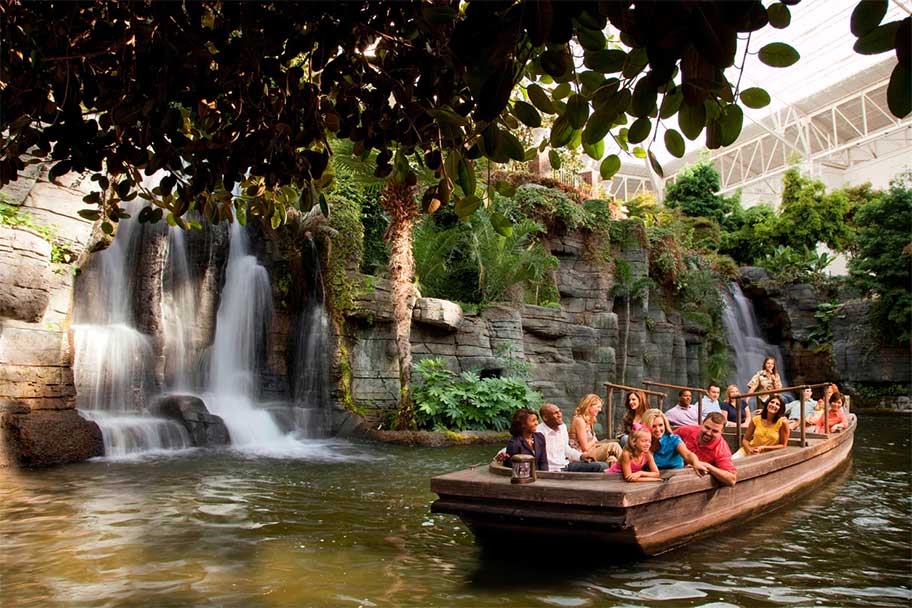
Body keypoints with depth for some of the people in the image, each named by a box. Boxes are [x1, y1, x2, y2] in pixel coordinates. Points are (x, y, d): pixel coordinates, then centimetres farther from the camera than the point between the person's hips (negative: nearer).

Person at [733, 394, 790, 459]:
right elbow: (745, 439, 7)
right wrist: (749, 449, -14)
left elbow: (783, 446, -5)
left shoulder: (783, 422, -10)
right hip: (749, 451, 3)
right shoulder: (756, 420, -1)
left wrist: (763, 448, -14)